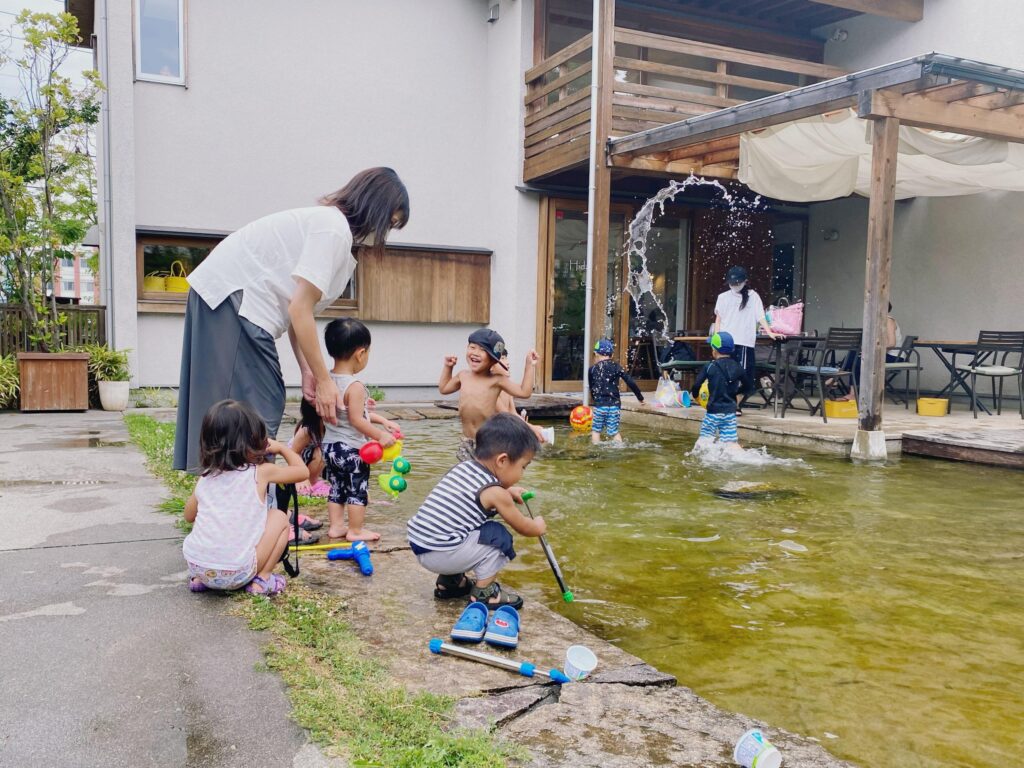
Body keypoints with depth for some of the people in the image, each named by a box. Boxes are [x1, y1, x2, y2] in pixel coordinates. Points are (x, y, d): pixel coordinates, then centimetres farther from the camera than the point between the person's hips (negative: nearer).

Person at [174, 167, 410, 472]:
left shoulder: (328, 222, 15)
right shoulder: (335, 230, -15)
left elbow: (297, 309, 9)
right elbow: (300, 310, -19)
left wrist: (307, 372, 2)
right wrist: (324, 379, -13)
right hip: (234, 299, -10)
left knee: (268, 401, 9)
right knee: (254, 411, -9)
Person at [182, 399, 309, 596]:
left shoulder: (205, 477, 6)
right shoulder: (261, 472, -5)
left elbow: (189, 515, 22)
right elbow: (303, 471, 10)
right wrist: (281, 447, 24)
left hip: (195, 564, 4)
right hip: (236, 572, -4)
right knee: (279, 517, 13)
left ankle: (199, 579, 20)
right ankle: (262, 580, 9)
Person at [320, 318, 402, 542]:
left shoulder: (327, 380, 4)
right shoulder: (355, 386, -22)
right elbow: (356, 420, -23)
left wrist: (381, 420, 13)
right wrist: (380, 435, -14)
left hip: (330, 445, 8)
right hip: (352, 448, -8)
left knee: (337, 488, 18)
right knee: (357, 490, 6)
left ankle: (336, 526, 26)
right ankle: (355, 531, 13)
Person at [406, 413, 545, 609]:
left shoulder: (462, 467, 9)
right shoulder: (496, 494, -12)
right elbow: (522, 527, 5)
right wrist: (538, 526, 26)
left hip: (418, 544, 9)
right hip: (439, 555, -9)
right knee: (498, 536, -1)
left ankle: (449, 581, 30)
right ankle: (483, 593, 8)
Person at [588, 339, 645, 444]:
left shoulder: (593, 369, 0)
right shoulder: (616, 367, 0)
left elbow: (591, 388, 10)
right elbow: (630, 382, -4)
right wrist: (640, 397, 5)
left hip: (599, 405, -1)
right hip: (614, 405, 1)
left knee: (596, 430, 13)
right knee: (614, 431, 11)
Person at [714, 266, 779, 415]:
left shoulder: (752, 296, 5)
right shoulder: (723, 297, 10)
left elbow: (760, 317, 0)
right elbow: (718, 319, 13)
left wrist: (770, 332, -11)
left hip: (744, 342, -2)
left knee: (742, 375, -4)